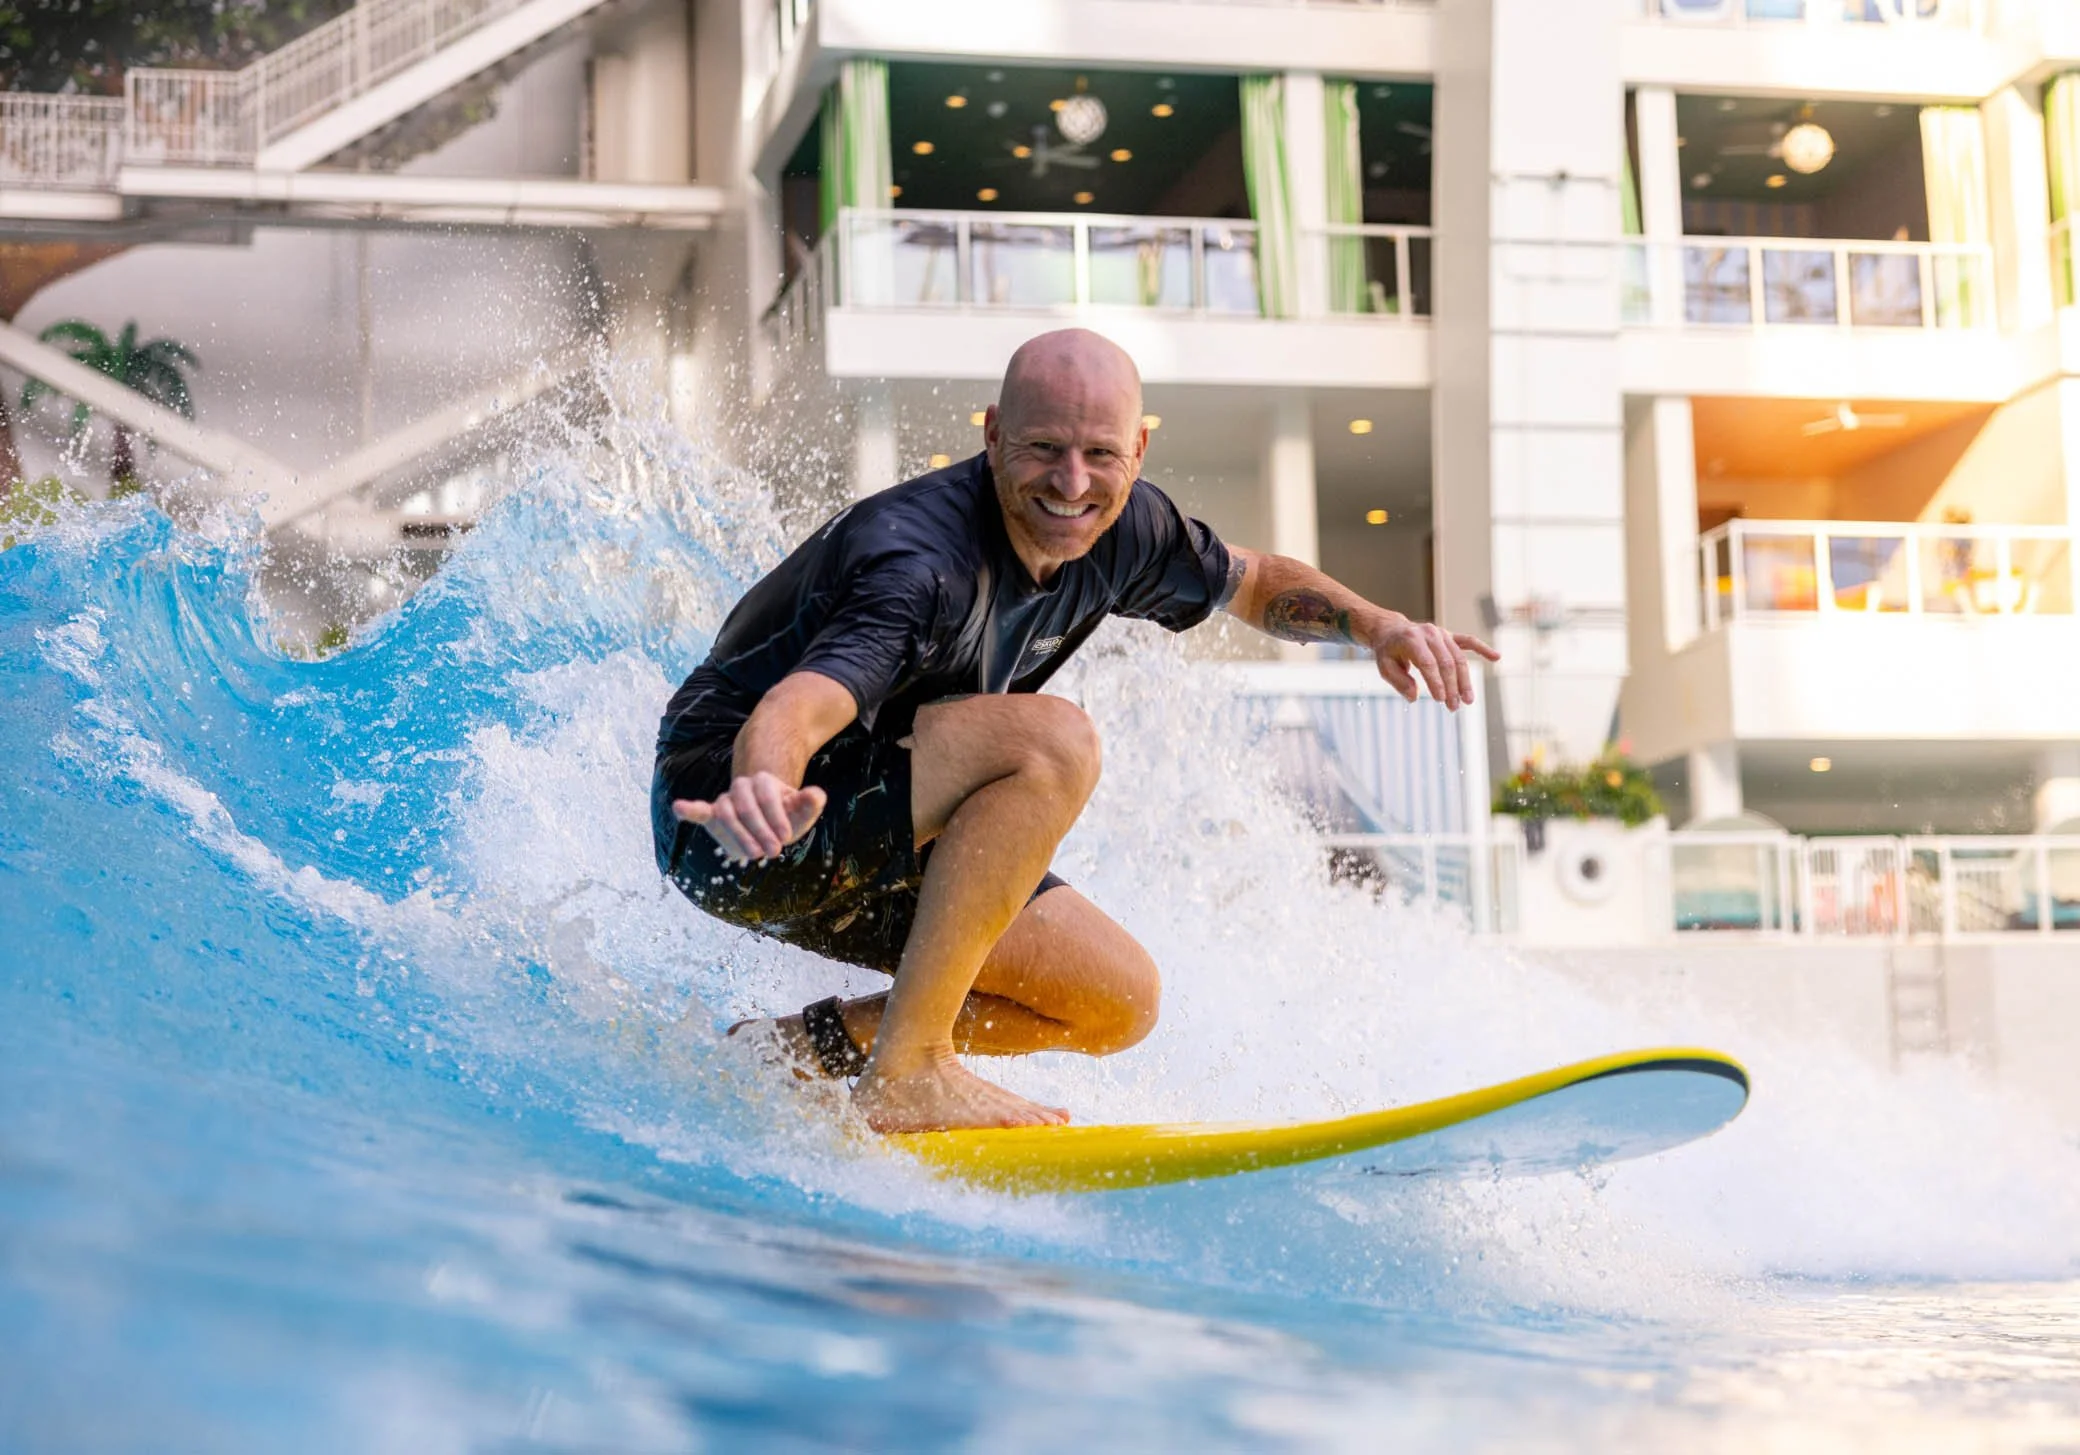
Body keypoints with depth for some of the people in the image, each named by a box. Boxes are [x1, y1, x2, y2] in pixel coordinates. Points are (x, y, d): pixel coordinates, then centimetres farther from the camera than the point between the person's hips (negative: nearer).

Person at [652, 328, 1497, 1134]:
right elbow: (794, 709, -45)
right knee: (1051, 741, -31)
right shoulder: (920, 561, -29)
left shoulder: (1120, 530, -4)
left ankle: (800, 1046, 5)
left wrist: (1378, 626, -3)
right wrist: (763, 794, -68)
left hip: (873, 853, 9)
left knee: (1118, 1002, 2)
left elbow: (1251, 582, 16)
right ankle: (906, 1074, -26)